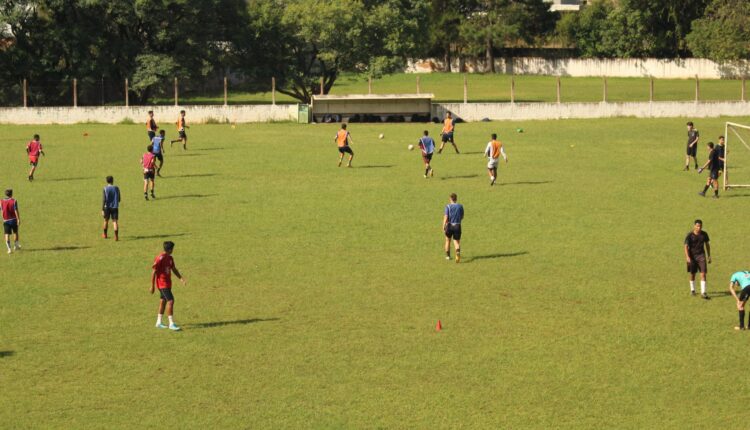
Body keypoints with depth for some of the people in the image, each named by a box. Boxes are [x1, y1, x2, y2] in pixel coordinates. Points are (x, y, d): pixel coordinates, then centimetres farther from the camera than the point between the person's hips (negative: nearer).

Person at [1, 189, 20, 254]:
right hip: (13, 219, -1)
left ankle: (9, 248, -13)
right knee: (15, 232, 18)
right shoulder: (14, 201, -8)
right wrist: (18, 219, -11)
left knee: (7, 234, -1)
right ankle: (16, 246, 28)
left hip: (5, 220, 1)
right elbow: (16, 211, -12)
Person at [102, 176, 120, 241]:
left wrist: (102, 210, -10)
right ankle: (116, 236, -18)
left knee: (106, 220, 18)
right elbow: (119, 199, 7)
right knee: (115, 221, -4)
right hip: (115, 207, 0)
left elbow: (103, 200, -12)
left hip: (107, 207, 0)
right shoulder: (116, 188, -1)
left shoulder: (105, 189, -7)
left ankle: (105, 234, 34)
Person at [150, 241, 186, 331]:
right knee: (170, 301, -14)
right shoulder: (160, 258, -17)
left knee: (163, 301, 14)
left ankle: (159, 322, 24)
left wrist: (180, 278, 1)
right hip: (162, 283, -9)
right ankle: (171, 324, -13)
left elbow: (174, 269, 17)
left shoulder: (170, 258, 10)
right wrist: (152, 286, -14)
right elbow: (153, 272, -15)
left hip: (168, 283, 9)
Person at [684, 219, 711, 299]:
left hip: (701, 255, 1)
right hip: (692, 256, -1)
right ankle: (692, 290, 31)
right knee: (692, 274, 11)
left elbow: (707, 245, 12)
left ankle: (703, 292, -10)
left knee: (703, 274, -10)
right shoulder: (690, 235, -10)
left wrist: (709, 256, 13)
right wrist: (687, 257, -24)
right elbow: (686, 246, -12)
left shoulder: (704, 234, 0)